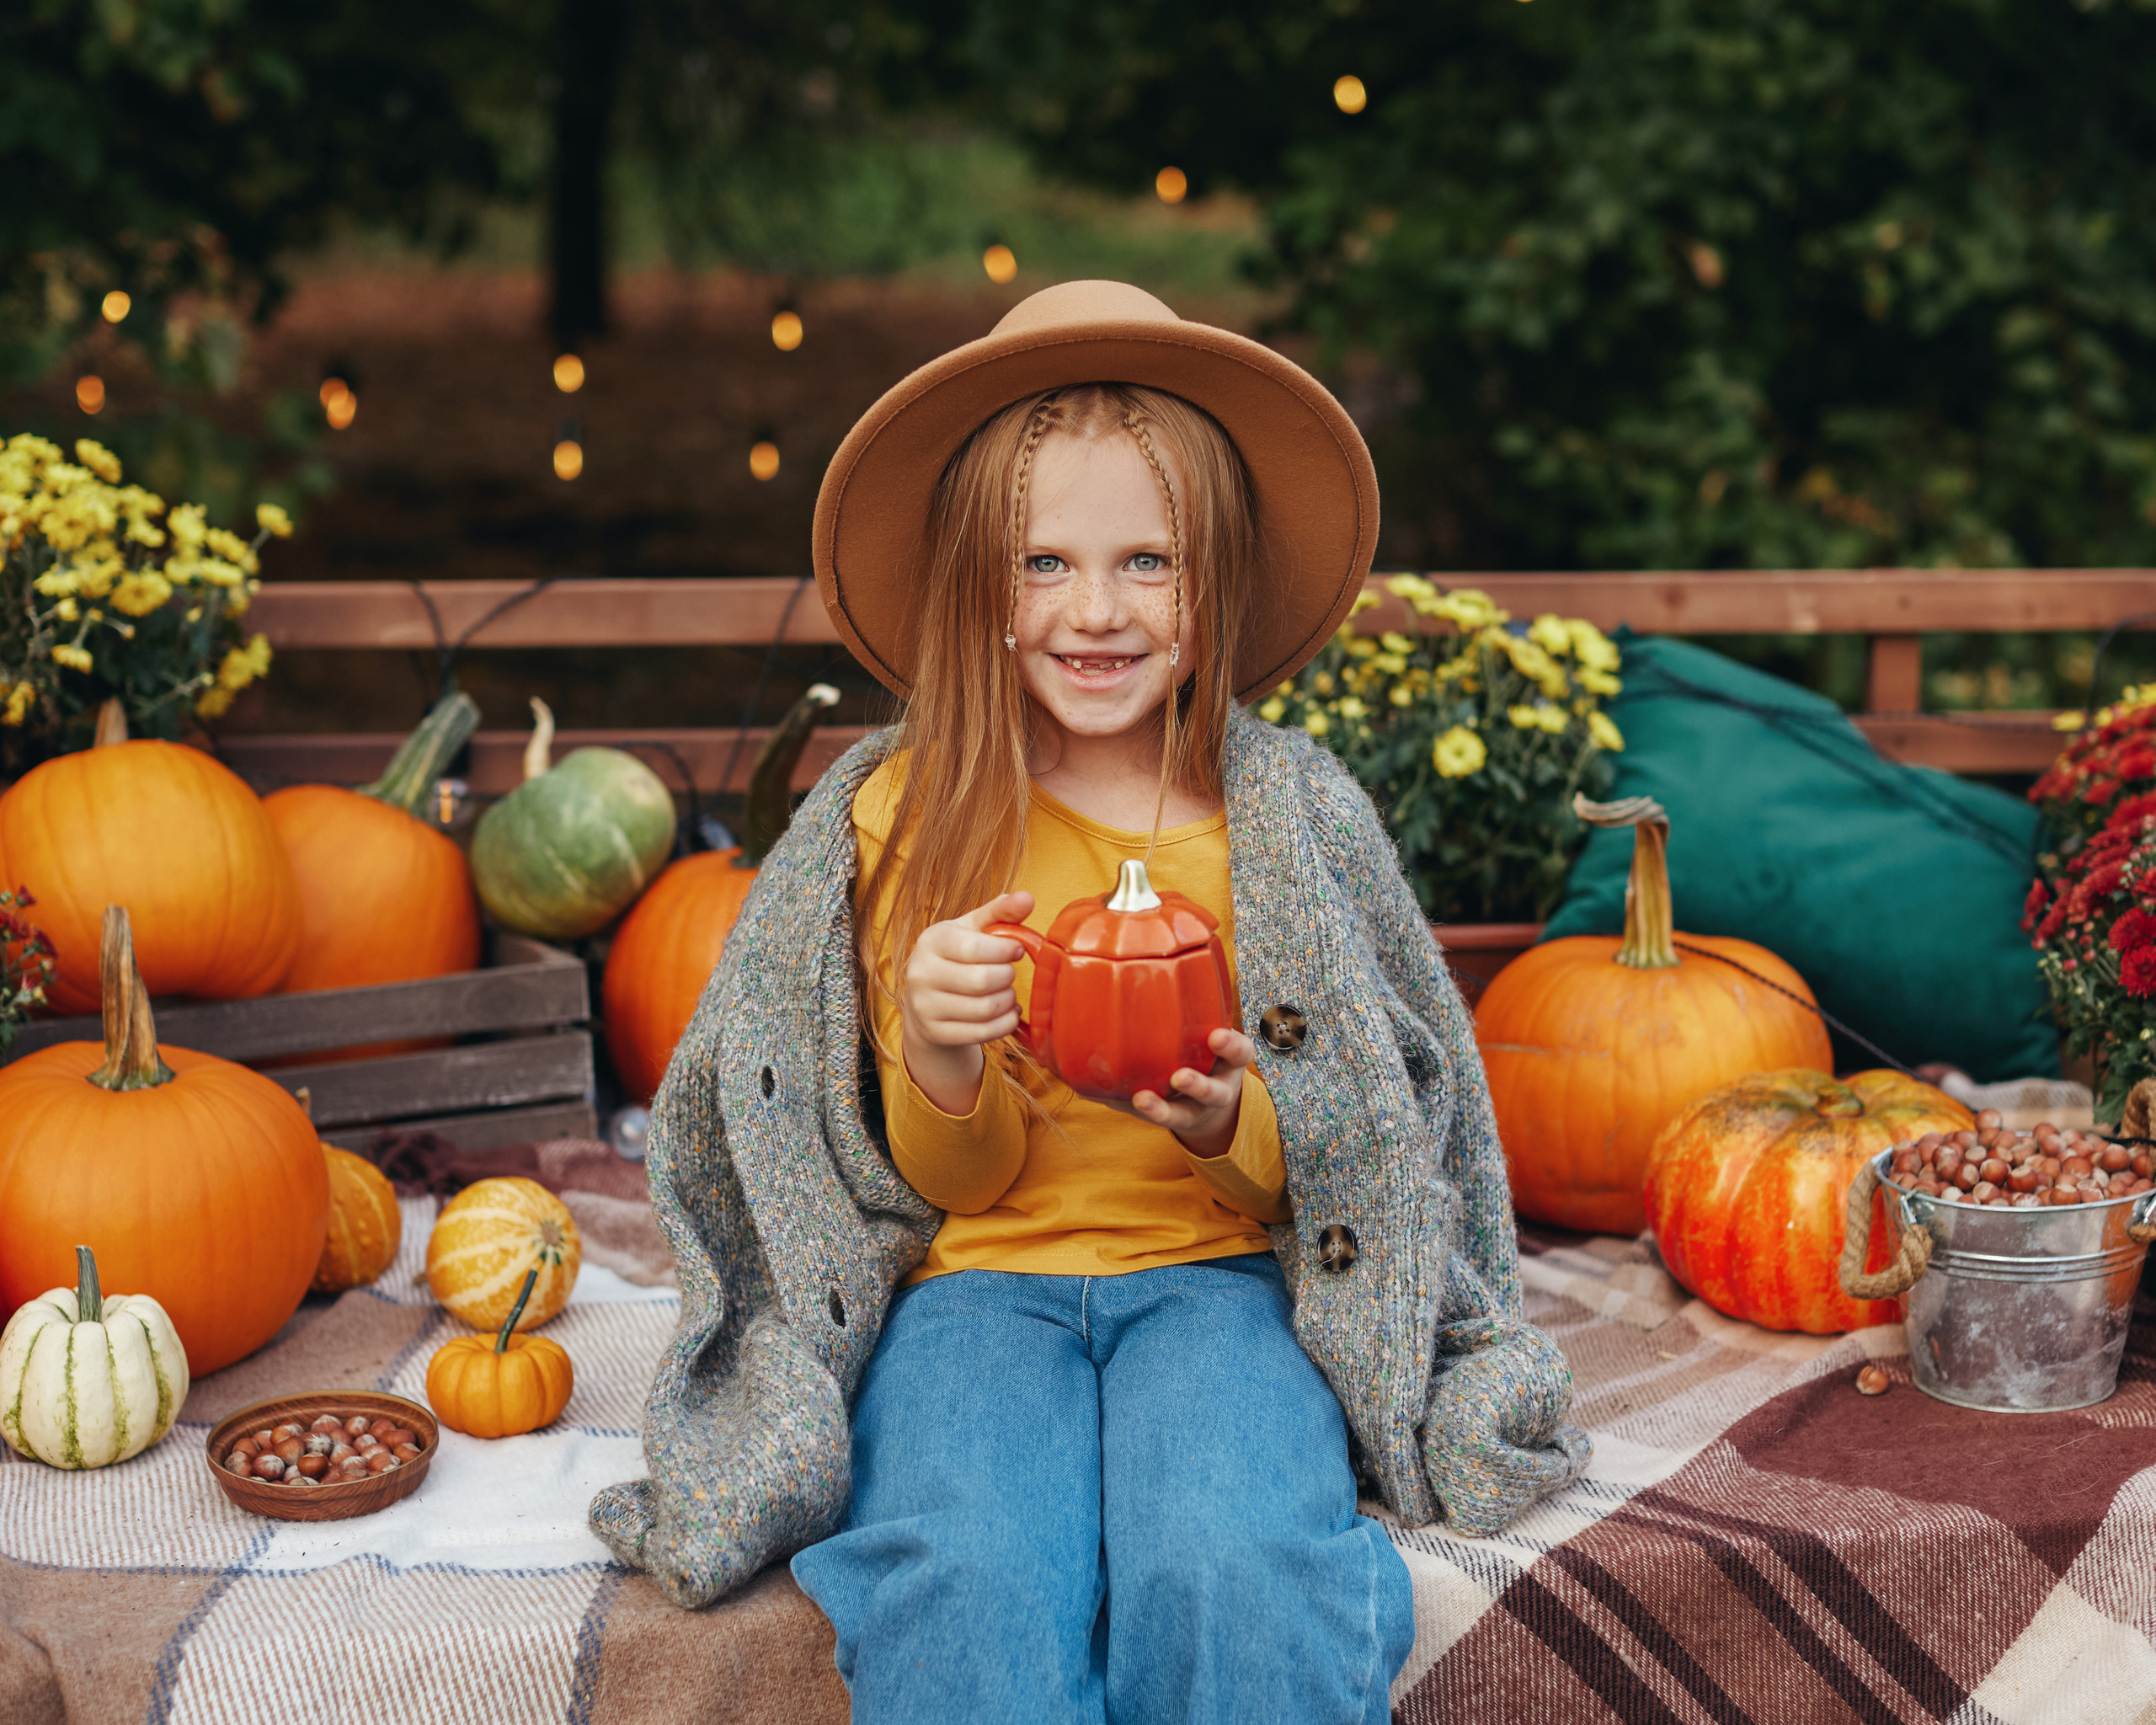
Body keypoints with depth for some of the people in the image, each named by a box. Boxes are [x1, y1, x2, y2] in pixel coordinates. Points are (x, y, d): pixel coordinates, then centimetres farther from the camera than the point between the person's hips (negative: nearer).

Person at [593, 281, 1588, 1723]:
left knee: (1228, 1569, -32)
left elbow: (1329, 1177, 7)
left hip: (1217, 1273, 0)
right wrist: (938, 1060, -18)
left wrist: (1231, 1128, -17)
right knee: (975, 1585, -32)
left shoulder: (1294, 815, 1)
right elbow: (950, 1184, 5)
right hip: (978, 1280, 0)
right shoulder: (900, 817, 1)